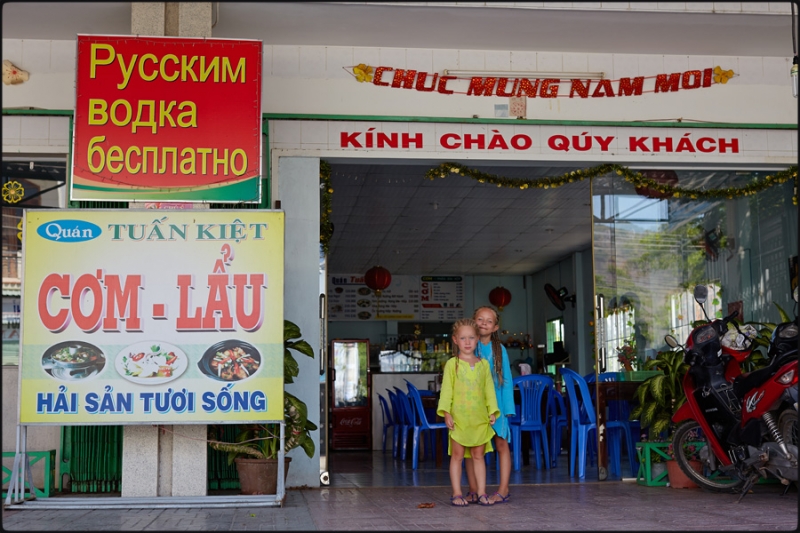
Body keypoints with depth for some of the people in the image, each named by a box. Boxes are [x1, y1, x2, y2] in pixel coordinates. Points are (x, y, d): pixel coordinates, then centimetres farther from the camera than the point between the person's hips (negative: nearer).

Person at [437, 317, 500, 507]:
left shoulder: (483, 364, 9)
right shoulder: (452, 364, -1)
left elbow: (489, 389, 10)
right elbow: (446, 389, -4)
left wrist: (492, 411, 4)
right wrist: (446, 412, -13)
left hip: (480, 418, 3)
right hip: (459, 418, -3)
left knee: (478, 456, 8)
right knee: (457, 455, 2)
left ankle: (482, 493, 12)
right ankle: (457, 494, 6)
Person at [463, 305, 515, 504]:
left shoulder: (499, 349, 2)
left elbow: (506, 379, 4)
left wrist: (507, 407, -3)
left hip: (496, 402, 0)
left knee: (501, 444, 2)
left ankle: (503, 489, 8)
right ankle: (473, 490, 9)